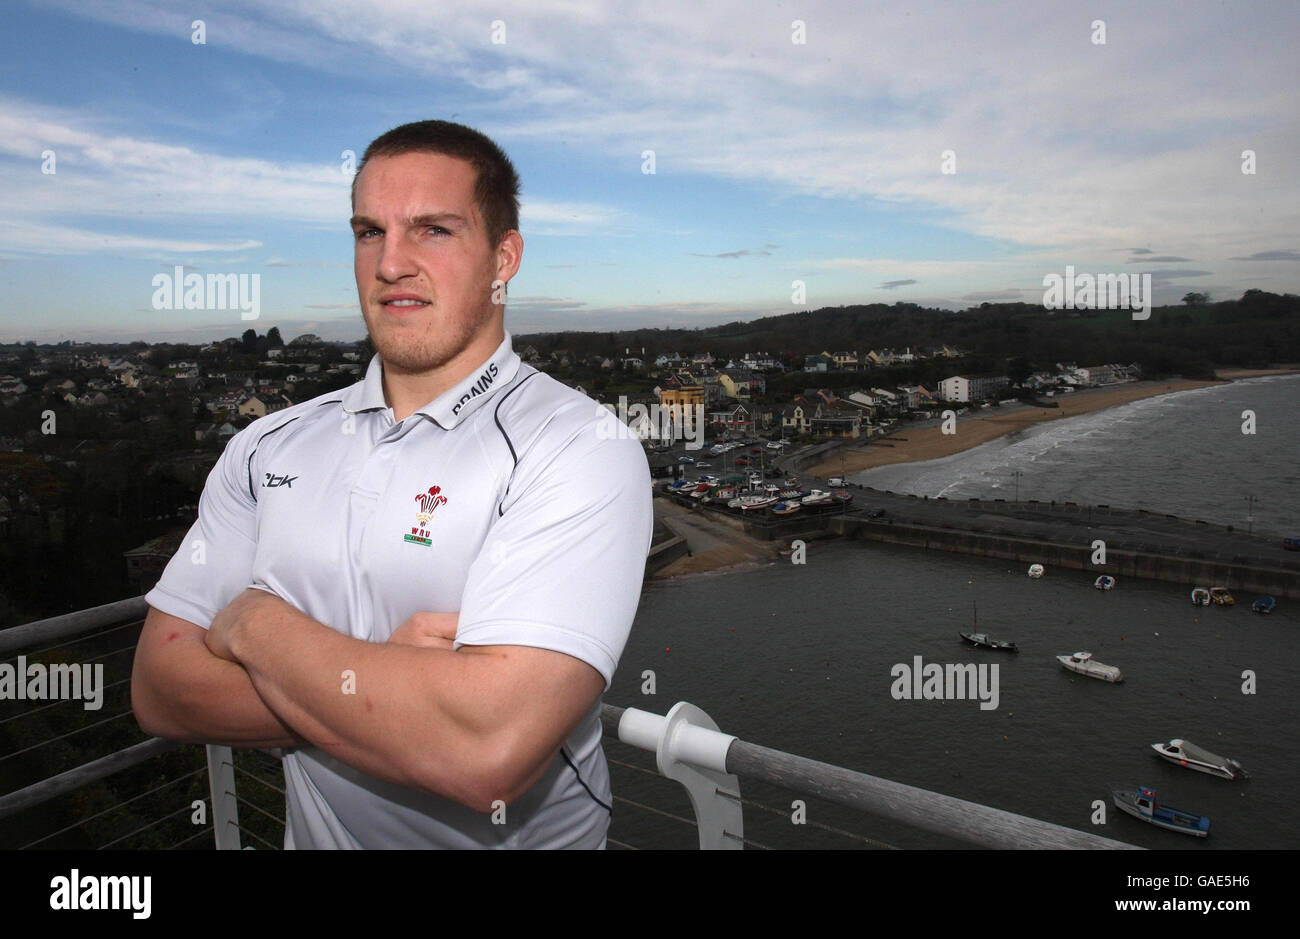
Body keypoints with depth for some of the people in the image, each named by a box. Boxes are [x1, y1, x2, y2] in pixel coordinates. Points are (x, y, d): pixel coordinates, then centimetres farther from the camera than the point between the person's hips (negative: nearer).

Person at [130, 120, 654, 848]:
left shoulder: (583, 449, -18)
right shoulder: (270, 447, 0)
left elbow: (487, 752, -28)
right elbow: (160, 689, -4)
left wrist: (258, 624, -15)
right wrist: (392, 692, -20)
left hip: (525, 835, -2)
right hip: (316, 834, 3)